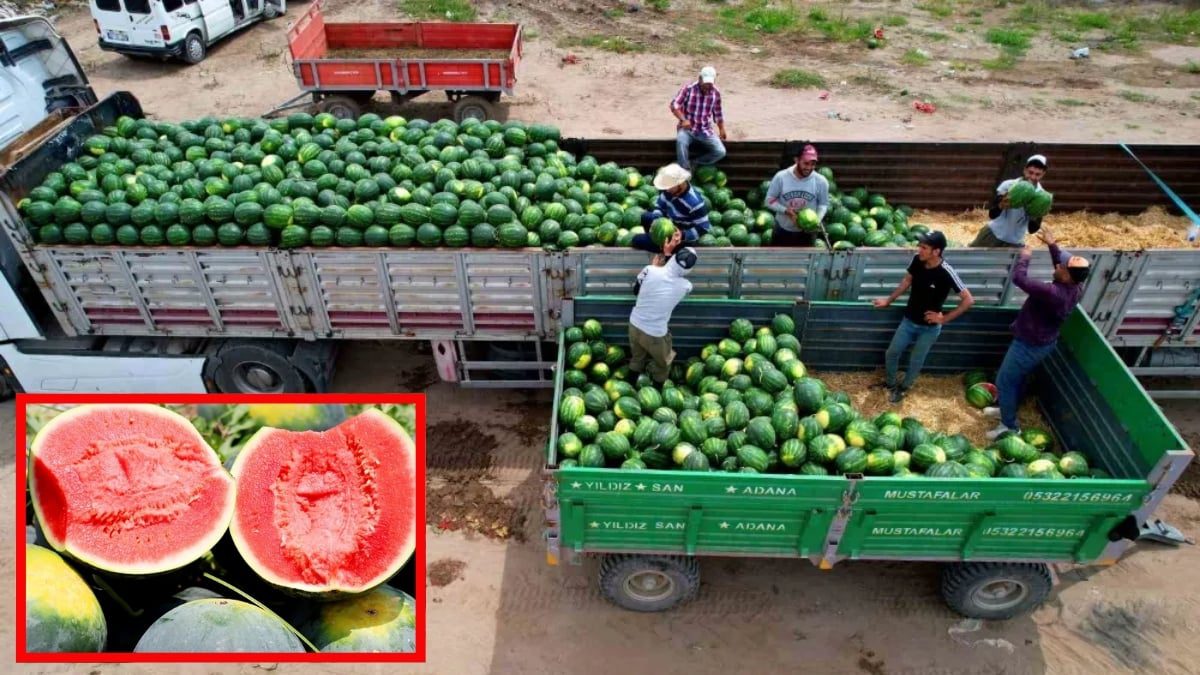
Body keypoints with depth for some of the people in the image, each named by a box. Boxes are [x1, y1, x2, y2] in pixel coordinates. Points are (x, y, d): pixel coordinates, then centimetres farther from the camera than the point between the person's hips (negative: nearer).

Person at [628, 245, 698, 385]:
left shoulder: (650, 270, -18)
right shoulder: (686, 286, -18)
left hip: (635, 325, 3)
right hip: (656, 334, -3)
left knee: (636, 359, 29)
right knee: (662, 365, 25)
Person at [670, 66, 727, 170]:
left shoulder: (716, 93, 2)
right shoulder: (688, 89, -9)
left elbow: (718, 114, 14)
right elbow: (674, 105, -13)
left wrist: (721, 130, 10)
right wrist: (683, 119, -27)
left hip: (705, 131, 3)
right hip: (687, 128, -3)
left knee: (720, 152, -17)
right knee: (681, 140, -39)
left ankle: (692, 163, -2)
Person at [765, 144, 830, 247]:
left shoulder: (821, 181, -15)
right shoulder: (781, 177, -18)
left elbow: (823, 204, -1)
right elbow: (769, 200, -10)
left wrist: (817, 219, -21)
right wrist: (786, 210, -26)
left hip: (807, 232, 0)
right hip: (783, 230, 0)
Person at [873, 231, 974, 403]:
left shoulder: (946, 273, -30)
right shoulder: (917, 260, -15)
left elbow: (968, 300, -22)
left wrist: (944, 319, -18)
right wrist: (888, 300, 9)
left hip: (929, 327, -4)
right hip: (909, 320, 4)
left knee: (916, 360, 14)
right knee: (892, 352, 15)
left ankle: (904, 387, 40)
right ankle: (890, 383, 41)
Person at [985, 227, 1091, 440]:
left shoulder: (1053, 293, -39)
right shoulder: (1076, 287, -11)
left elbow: (1019, 278, -34)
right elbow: (1064, 265, 12)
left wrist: (1025, 257, -17)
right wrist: (1052, 245, 8)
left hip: (1029, 345, -9)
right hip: (1044, 342, 9)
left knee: (1004, 382, 8)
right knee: (1018, 377, 28)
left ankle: (1010, 427, 20)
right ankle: (1007, 409, 48)